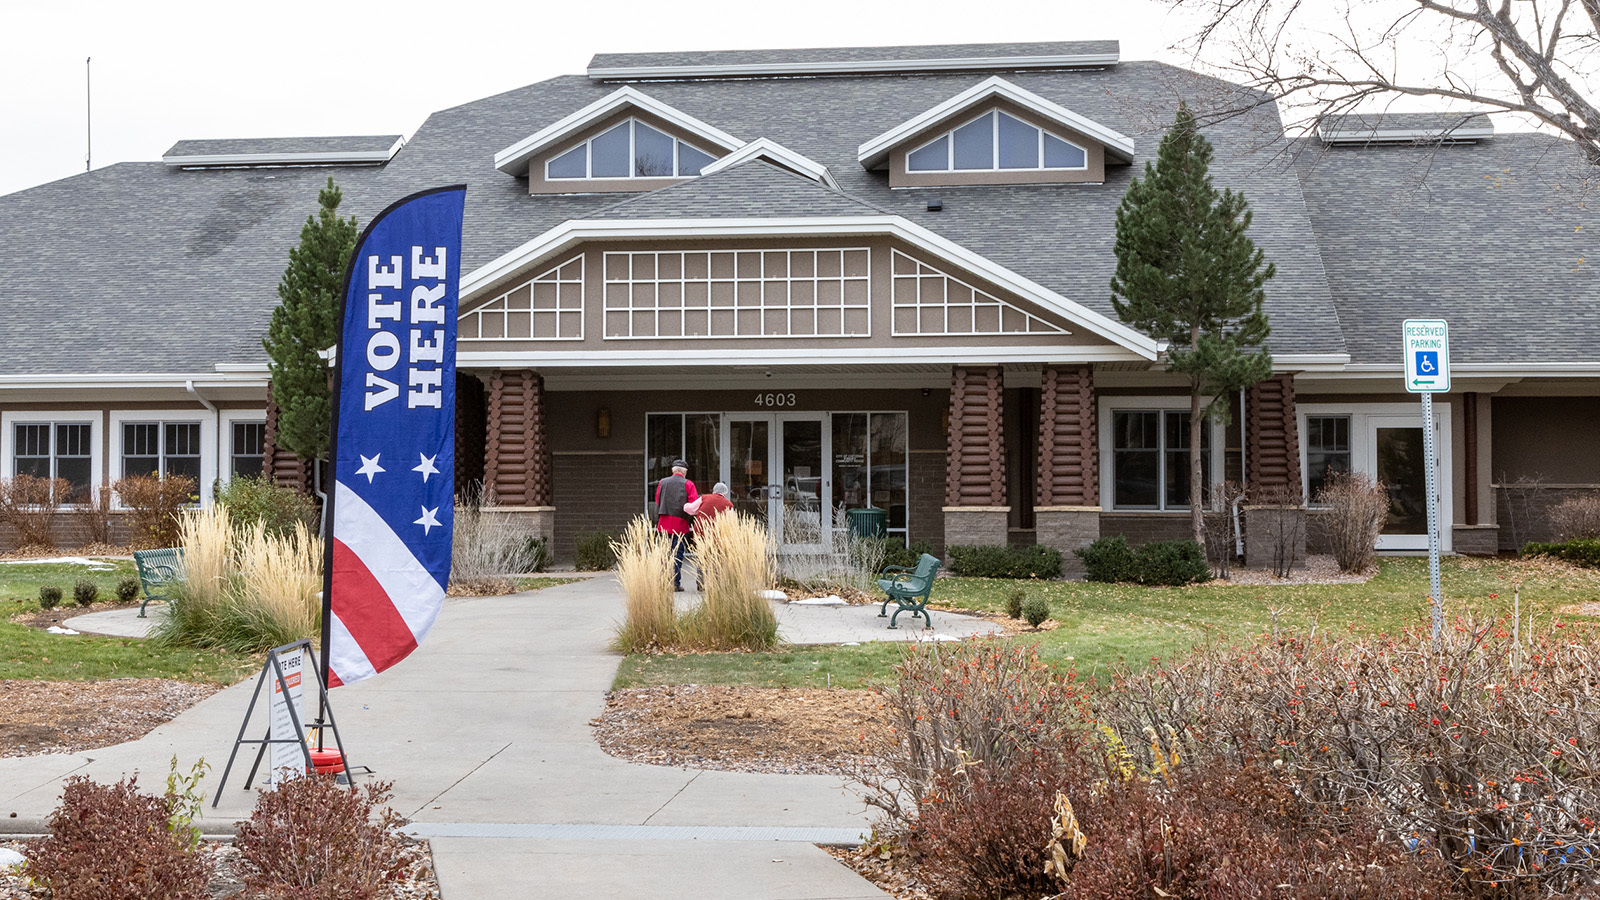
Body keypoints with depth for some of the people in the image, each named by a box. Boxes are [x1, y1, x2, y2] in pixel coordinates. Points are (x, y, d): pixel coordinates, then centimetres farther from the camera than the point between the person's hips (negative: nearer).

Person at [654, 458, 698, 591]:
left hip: (664, 522, 3)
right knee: (678, 553, 0)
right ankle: (676, 583, -3)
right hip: (680, 523, -3)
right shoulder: (688, 484, 0)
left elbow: (657, 503, 12)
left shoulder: (662, 482, 10)